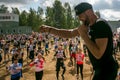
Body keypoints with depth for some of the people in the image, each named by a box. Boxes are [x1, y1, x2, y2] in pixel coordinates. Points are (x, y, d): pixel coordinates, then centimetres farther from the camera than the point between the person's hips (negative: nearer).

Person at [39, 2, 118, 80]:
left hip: (106, 70, -9)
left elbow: (98, 54, -30)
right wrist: (49, 29, 5)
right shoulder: (88, 26, 5)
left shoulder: (101, 25, -22)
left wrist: (83, 34, -23)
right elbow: (70, 33, 13)